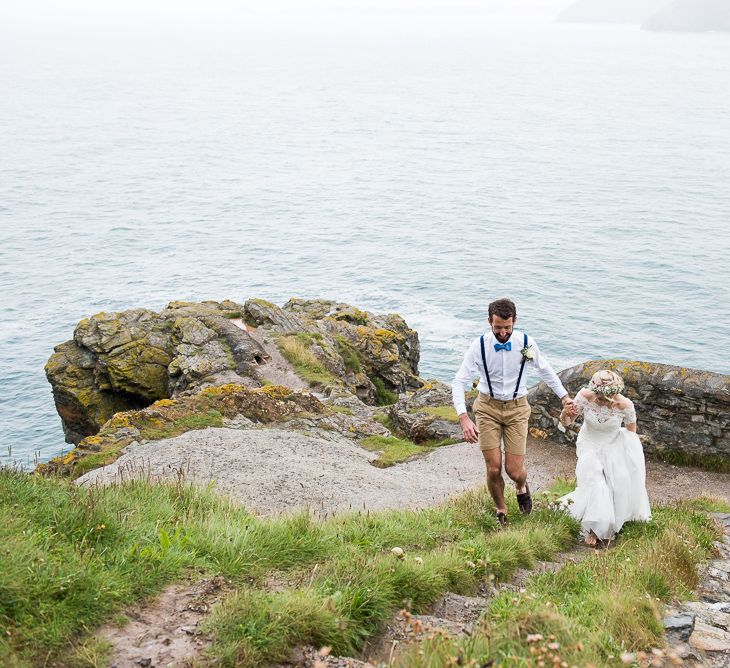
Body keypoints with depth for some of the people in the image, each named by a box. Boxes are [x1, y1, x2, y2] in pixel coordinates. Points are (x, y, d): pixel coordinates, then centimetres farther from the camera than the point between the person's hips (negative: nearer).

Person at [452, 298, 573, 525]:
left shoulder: (525, 343, -12)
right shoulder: (479, 345, -17)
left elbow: (545, 370, 6)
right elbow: (460, 382, -18)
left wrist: (564, 396, 11)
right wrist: (464, 418, -29)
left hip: (517, 408, 1)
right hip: (488, 407, -1)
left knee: (514, 470, -3)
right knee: (493, 469, -3)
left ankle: (521, 487, 35)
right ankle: (501, 511, 25)